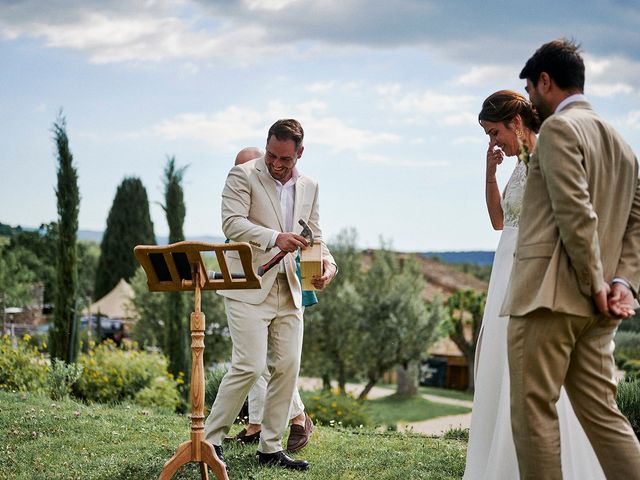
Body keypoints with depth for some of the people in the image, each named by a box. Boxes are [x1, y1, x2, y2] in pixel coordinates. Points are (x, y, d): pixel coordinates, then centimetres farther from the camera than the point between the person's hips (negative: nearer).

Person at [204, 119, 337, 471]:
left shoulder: (308, 187, 13)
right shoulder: (243, 175, -4)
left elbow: (314, 236, 18)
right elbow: (232, 223, -16)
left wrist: (327, 263, -3)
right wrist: (275, 237, -30)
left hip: (289, 290, 6)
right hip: (249, 286, -6)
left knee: (288, 368, 3)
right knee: (249, 365, -14)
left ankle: (270, 448, 13)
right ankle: (210, 440, -1)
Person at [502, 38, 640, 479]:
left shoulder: (558, 129, -7)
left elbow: (576, 215, -17)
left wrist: (597, 285, -12)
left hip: (549, 293, -8)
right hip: (595, 307, 8)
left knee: (534, 411, -2)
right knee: (602, 413, 10)